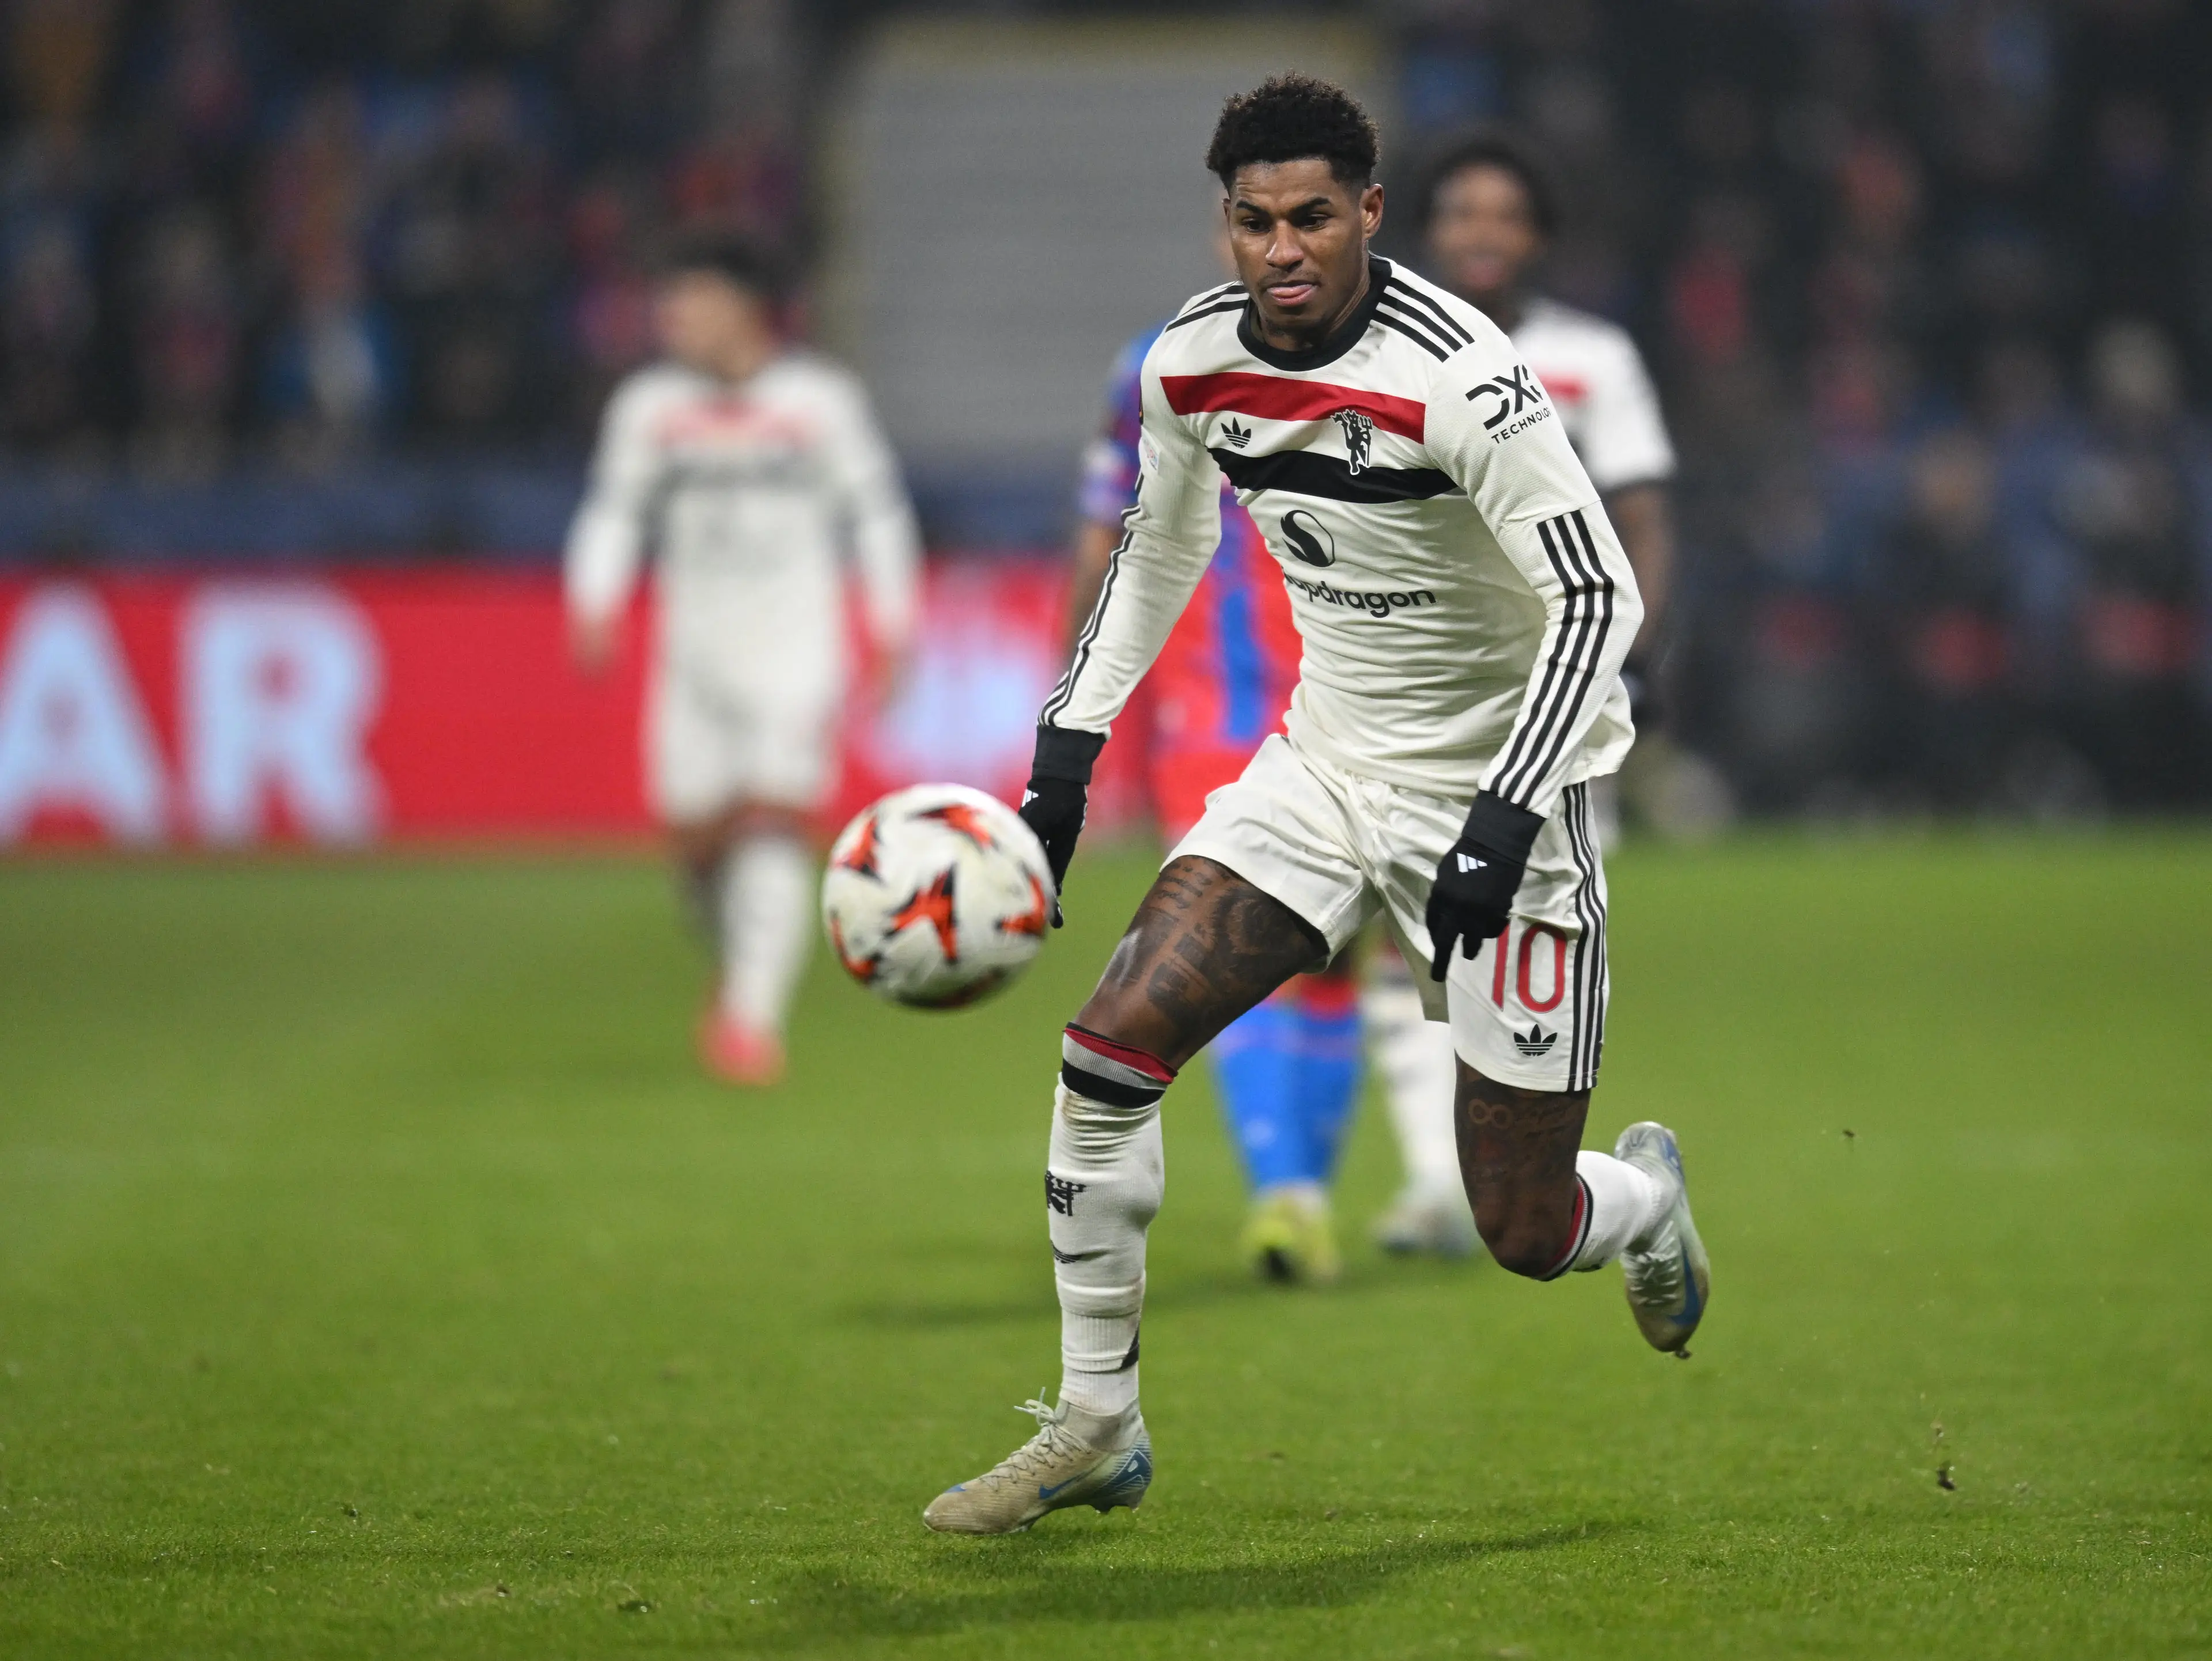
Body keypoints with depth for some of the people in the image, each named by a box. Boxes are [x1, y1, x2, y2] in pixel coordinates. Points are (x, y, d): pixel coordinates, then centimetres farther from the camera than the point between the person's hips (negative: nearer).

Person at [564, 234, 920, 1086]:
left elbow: (876, 510, 5)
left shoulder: (821, 399, -2)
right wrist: (593, 604, -4)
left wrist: (890, 622, 2)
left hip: (796, 650, -3)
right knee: (696, 839, 1)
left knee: (774, 822, -16)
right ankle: (743, 967, 29)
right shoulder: (650, 404, 4)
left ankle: (754, 1016, -17)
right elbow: (613, 512, 10)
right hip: (695, 654, 3)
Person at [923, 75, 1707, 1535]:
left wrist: (1503, 823, -29)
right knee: (1107, 1051, -13)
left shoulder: (1458, 377, -24)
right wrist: (1073, 739, 9)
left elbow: (1600, 600, -22)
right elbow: (1160, 548, 16)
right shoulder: (1195, 361, -4)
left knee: (1525, 1235, -2)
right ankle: (1094, 1428, 1)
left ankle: (1646, 1204, 38)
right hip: (1324, 769, 5)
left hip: (1495, 790, -5)